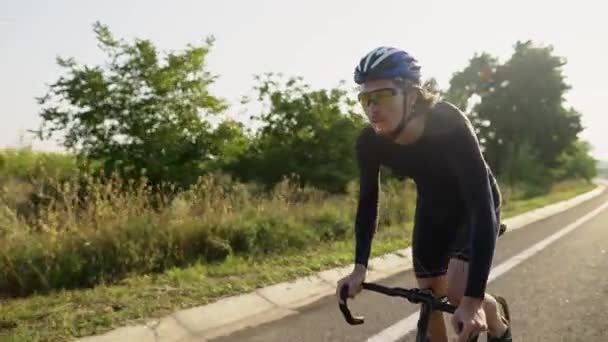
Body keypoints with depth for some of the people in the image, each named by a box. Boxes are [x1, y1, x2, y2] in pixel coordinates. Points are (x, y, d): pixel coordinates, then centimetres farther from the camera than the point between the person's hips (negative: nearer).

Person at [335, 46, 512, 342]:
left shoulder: (449, 126, -39)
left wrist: (474, 298, -46)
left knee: (458, 292, -21)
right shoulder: (369, 142, -25)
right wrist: (359, 267, -22)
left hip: (473, 208, -4)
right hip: (432, 209, 4)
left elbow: (482, 208, -41)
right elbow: (367, 203, -11)